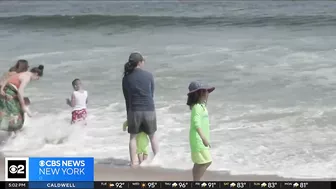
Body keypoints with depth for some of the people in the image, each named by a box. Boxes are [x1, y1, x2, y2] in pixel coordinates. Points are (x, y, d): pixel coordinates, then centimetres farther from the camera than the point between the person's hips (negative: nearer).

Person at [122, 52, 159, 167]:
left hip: (134, 110, 0)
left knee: (133, 137, 15)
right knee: (152, 136, 18)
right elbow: (151, 94, 7)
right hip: (149, 109, 0)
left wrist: (128, 114, 13)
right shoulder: (149, 76, -1)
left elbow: (127, 98, 5)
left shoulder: (126, 78, 0)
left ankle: (133, 162, 11)